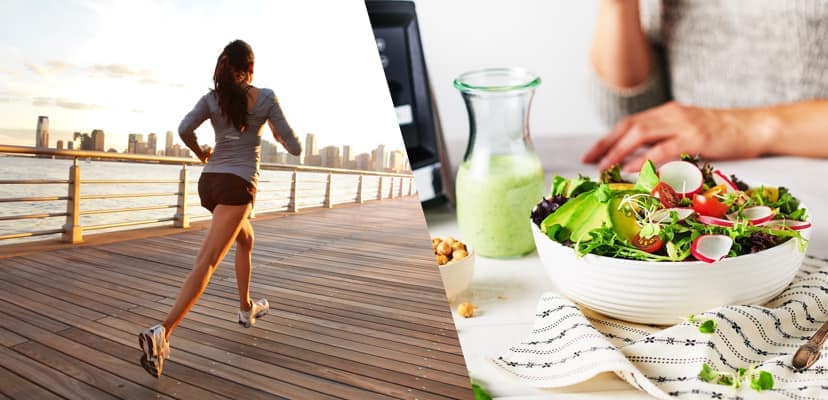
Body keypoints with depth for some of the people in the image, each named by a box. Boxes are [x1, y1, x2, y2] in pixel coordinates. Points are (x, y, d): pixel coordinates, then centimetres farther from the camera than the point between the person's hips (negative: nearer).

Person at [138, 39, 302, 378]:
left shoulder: (212, 98, 5)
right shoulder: (266, 98, -3)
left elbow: (184, 129, -12)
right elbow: (295, 148, -2)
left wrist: (201, 154, 9)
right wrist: (280, 137, 22)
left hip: (209, 181, 6)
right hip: (236, 186, -6)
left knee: (246, 241, 28)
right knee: (206, 262, -13)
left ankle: (246, 308, 39)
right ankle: (161, 333, -26)